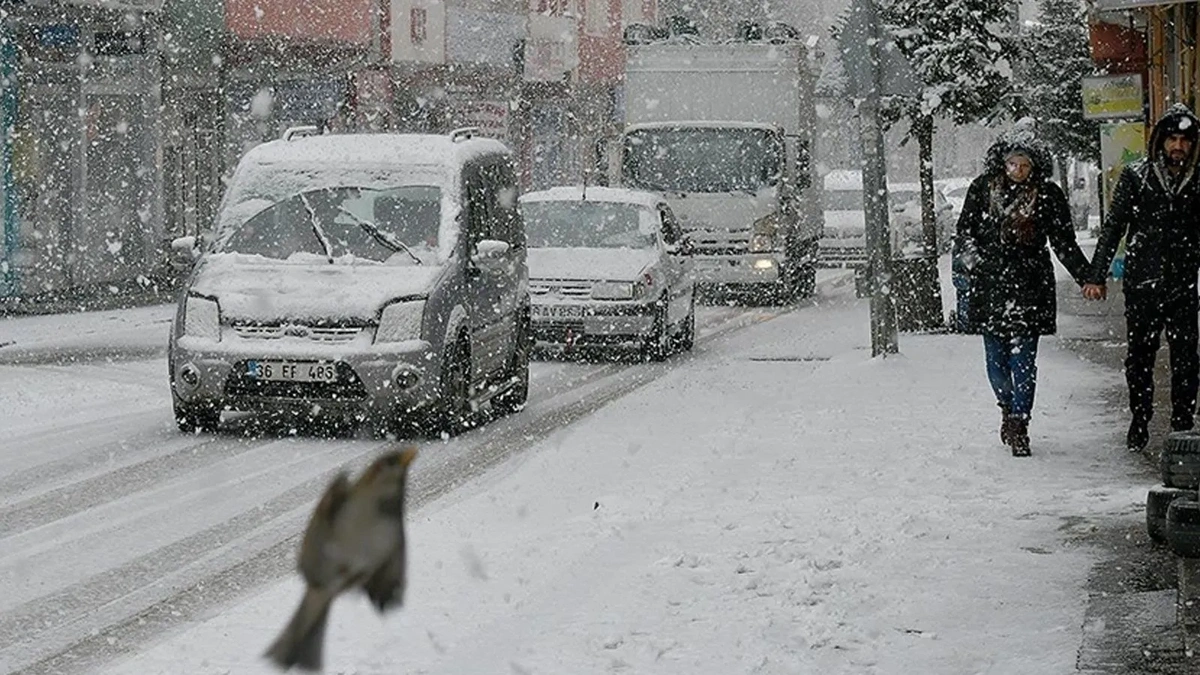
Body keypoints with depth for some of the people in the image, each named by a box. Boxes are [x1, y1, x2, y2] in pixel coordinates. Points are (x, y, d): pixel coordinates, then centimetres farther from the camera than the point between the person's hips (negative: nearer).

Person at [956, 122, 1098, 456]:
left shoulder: (1048, 196, 0)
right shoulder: (983, 188, 3)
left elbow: (1064, 243, 4)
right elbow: (965, 227, 13)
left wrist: (1087, 278, -4)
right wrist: (970, 253, -6)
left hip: (1029, 287, -2)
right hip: (990, 284, 2)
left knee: (1023, 359, -6)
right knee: (996, 357, 6)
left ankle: (1019, 424, -1)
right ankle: (1008, 408, 30)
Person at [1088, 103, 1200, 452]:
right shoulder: (1135, 177, 2)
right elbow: (1113, 228, 3)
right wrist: (1097, 275, -1)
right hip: (1142, 283, 0)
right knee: (1140, 357, 8)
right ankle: (1139, 422, 21)